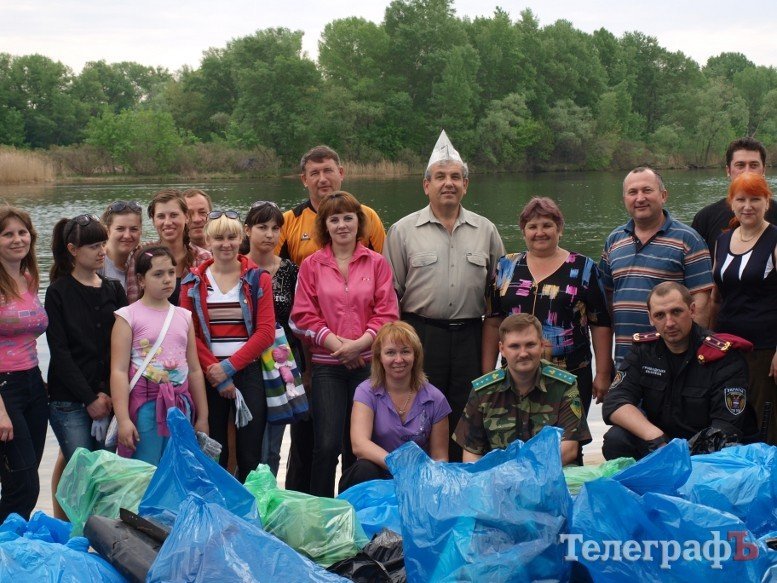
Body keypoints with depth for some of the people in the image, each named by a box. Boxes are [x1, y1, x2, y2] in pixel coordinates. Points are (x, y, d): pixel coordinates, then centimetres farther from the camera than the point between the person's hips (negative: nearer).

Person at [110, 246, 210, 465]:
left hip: (180, 405, 4)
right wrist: (123, 420, -15)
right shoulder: (128, 316, -3)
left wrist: (202, 417, 14)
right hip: (145, 405, -4)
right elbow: (119, 371, -8)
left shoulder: (184, 316, 10)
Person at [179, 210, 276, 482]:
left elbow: (266, 332, -3)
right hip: (209, 376, 1)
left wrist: (229, 366, -11)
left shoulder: (257, 279, 4)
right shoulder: (193, 282, 6)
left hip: (249, 372, -1)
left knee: (250, 454, 1)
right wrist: (214, 371, -9)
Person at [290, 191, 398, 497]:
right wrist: (335, 343, -11)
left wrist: (359, 343, -12)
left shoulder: (377, 263, 6)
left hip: (367, 363, 1)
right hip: (326, 365, -1)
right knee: (327, 444, -7)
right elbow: (303, 316, 0)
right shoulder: (311, 265, 5)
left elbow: (387, 313, 1)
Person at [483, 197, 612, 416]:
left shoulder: (583, 268, 3)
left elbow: (601, 325, 2)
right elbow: (493, 322, 10)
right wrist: (487, 374, 6)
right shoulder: (506, 267, 10)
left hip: (571, 376, -2)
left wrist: (603, 374, -2)